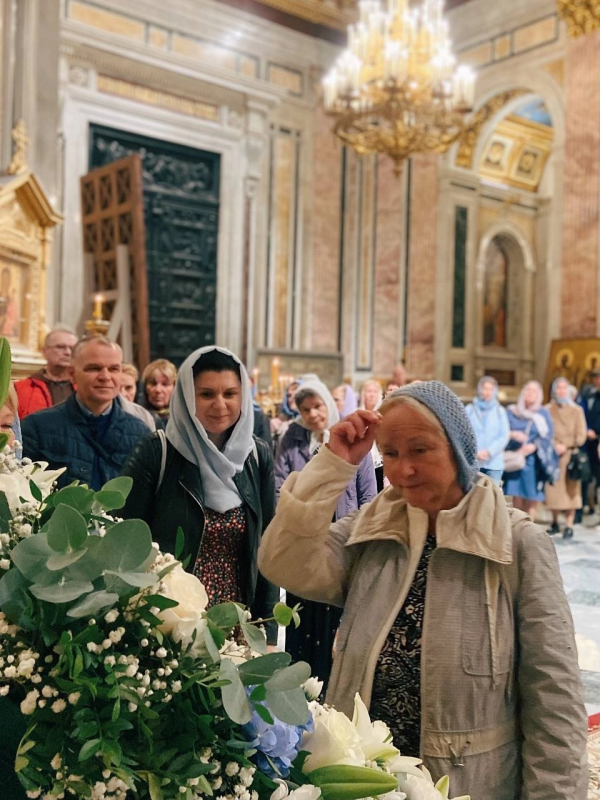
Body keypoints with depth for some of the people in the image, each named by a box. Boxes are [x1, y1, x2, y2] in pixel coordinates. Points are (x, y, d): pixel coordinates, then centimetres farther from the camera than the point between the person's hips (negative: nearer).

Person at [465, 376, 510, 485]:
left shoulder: (500, 411, 7)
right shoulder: (469, 409, 5)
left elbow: (504, 436, 2)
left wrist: (489, 452, -10)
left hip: (494, 463, 1)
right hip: (472, 462, -1)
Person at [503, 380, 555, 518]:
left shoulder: (543, 414, 8)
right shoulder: (512, 411, 10)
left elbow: (548, 435, -2)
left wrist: (533, 446, -17)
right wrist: (512, 434, -17)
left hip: (534, 460, 0)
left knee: (532, 499, -2)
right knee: (517, 497, -4)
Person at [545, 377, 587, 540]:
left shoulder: (577, 410, 7)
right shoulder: (548, 410, 7)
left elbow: (581, 435, 3)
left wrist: (566, 446, -10)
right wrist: (555, 445, -13)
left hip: (570, 455, 0)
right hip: (553, 455, 1)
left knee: (571, 490, -3)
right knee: (553, 489, 2)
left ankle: (569, 526, -2)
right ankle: (554, 523, 15)